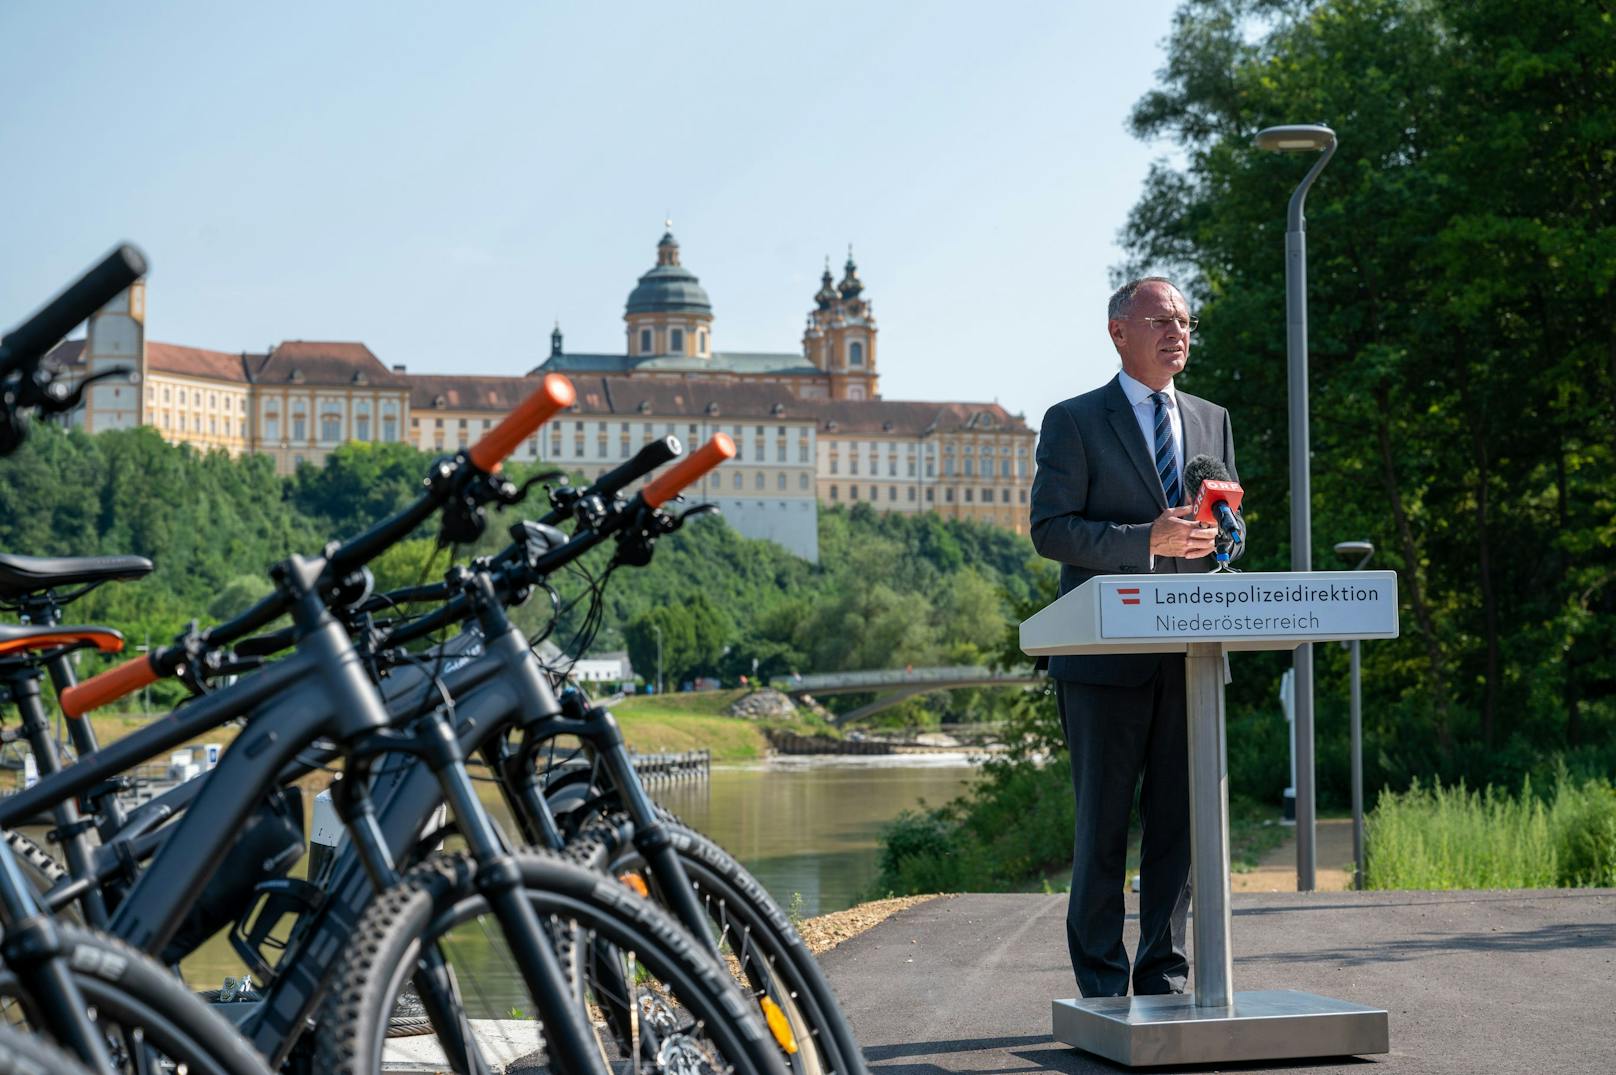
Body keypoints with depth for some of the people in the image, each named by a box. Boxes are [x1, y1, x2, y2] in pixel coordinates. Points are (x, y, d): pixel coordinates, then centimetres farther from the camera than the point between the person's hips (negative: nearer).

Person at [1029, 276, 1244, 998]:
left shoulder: (1212, 421, 18)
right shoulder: (1074, 422, 1)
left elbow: (1231, 527, 20)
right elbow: (1050, 530, -8)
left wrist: (1218, 531, -5)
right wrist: (1147, 540, -19)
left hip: (1190, 653, 5)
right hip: (1106, 655, -5)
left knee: (1180, 818, 5)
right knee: (1102, 822, 0)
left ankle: (1165, 979, 14)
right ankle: (1101, 985, 7)